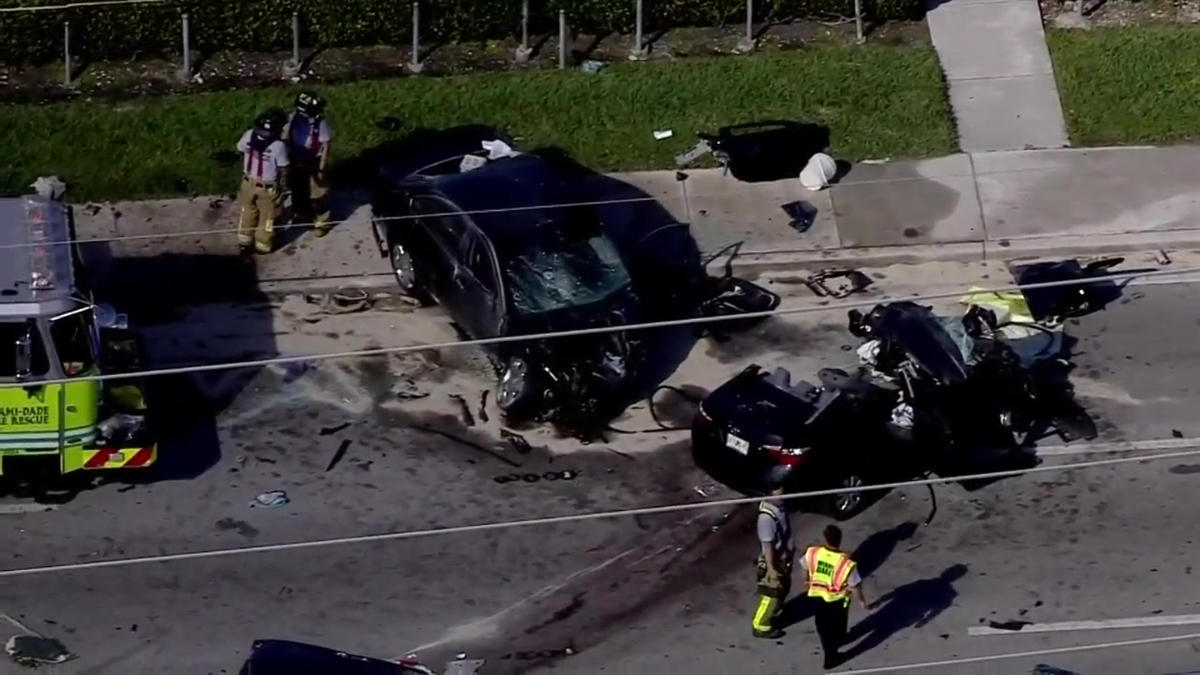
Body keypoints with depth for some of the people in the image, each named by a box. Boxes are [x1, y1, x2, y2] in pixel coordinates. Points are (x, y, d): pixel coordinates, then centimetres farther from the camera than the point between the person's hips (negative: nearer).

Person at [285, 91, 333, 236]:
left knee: (317, 194, 8)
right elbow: (288, 139, 2)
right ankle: (303, 216, 45)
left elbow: (325, 147, -17)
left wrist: (321, 169, -15)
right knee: (298, 192, 22)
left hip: (314, 165, -5)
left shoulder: (321, 123, -25)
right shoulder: (294, 118, -11)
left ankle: (321, 223, 25)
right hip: (297, 164, 5)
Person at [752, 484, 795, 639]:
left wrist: (791, 548, 22)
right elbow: (767, 545, -27)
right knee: (771, 594, 5)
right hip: (773, 562, -9)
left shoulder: (779, 508, -3)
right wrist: (771, 568, -23)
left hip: (784, 558, 9)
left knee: (783, 589, 25)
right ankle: (761, 626, 22)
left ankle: (773, 615, 45)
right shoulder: (766, 517, -31)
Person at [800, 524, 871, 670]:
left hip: (816, 595, 4)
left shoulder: (812, 552, -21)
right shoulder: (846, 563, -32)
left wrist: (807, 581, 22)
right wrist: (862, 601, -1)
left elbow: (805, 569, -1)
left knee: (822, 624, 29)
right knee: (835, 626, 21)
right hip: (836, 599, -4)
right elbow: (855, 586, -20)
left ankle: (828, 646, 56)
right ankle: (830, 657, 37)